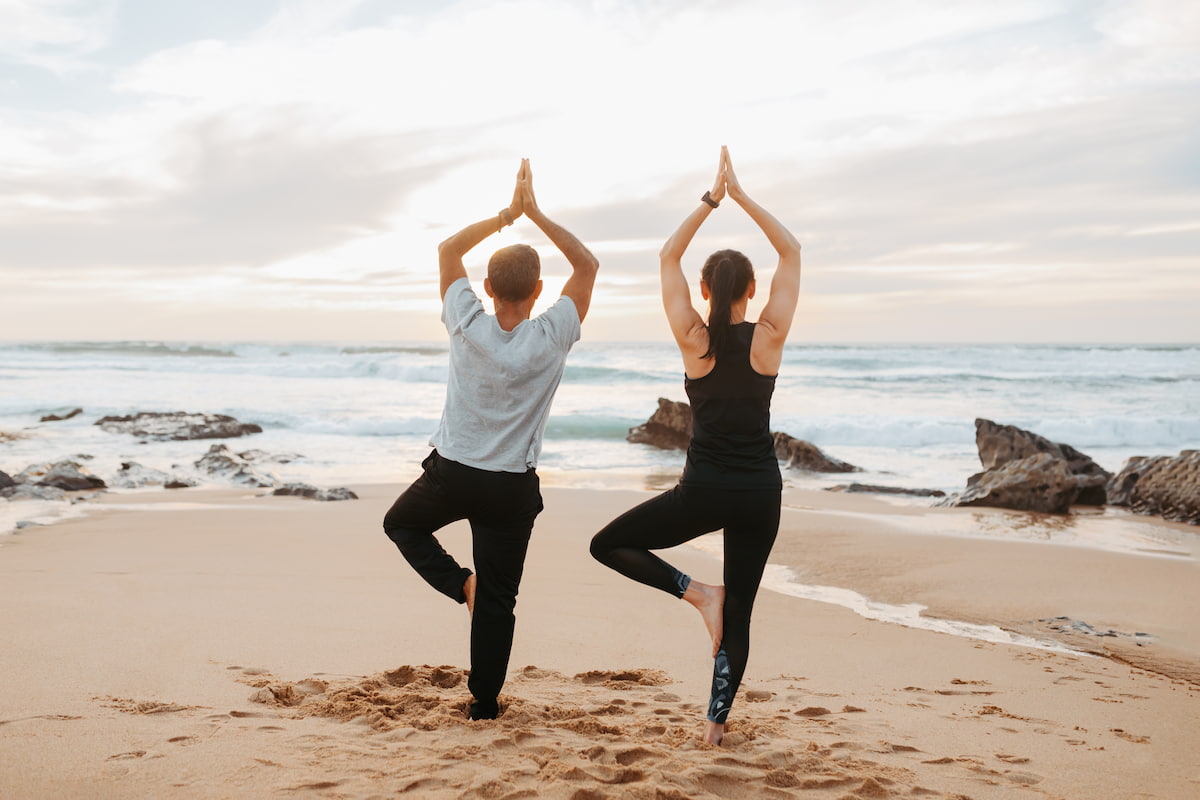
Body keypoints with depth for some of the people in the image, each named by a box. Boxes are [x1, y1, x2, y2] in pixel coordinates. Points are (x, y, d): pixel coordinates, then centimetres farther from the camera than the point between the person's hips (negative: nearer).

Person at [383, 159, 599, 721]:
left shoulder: (468, 327, -13)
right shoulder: (550, 340, -15)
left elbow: (448, 249, 1)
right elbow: (587, 265, -4)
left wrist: (507, 214, -1)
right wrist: (535, 215, -7)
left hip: (451, 474, 0)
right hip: (512, 489, 0)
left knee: (401, 524, 29)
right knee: (498, 599, 9)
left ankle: (459, 583, 8)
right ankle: (484, 702, 14)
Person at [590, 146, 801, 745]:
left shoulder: (693, 339, -6)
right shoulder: (769, 337, -5)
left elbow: (668, 257, 4)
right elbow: (791, 253, 4)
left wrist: (711, 199, 4)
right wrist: (741, 196, 2)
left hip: (704, 489, -2)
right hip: (761, 492, 3)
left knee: (608, 545, 14)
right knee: (739, 612, 13)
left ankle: (695, 592, -3)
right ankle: (716, 722, 13)